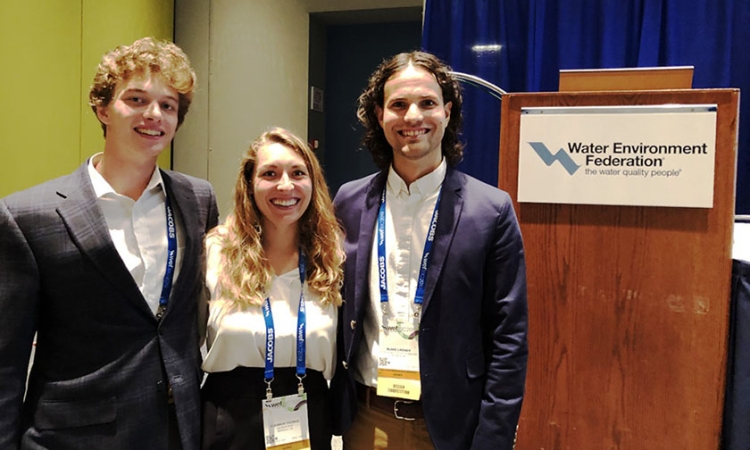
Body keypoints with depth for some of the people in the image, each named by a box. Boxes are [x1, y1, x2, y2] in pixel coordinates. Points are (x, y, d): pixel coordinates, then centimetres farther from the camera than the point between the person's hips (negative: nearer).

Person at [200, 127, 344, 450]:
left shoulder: (333, 259, -3)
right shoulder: (215, 252, -8)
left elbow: (337, 360, 6)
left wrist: (338, 421, 4)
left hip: (310, 423, 2)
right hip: (230, 423, -1)